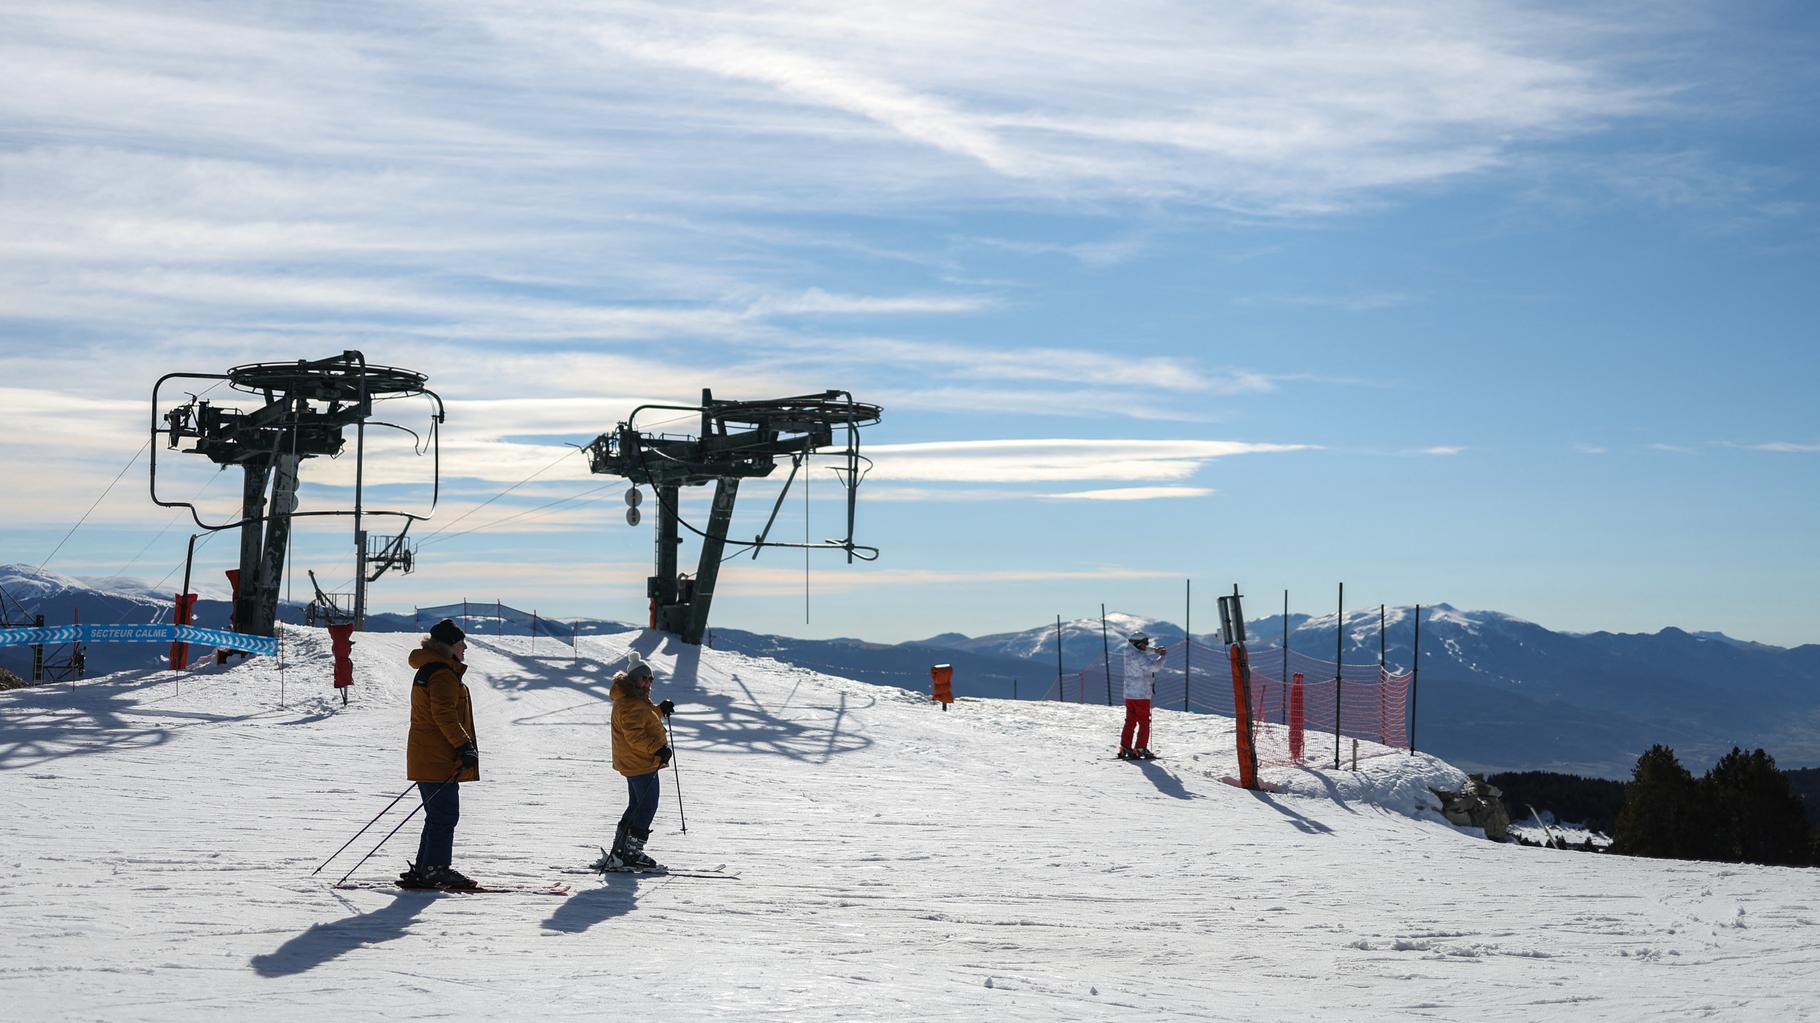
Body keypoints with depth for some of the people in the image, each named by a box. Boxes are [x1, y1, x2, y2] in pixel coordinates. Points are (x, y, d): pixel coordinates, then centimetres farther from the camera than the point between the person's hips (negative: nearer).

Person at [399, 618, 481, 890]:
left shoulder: (428, 670, 19)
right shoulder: (443, 675, -15)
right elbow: (444, 715, -24)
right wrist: (464, 746, -23)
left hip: (424, 758, 10)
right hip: (440, 760, -10)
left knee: (438, 816, 15)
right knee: (444, 817, -5)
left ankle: (423, 870, 16)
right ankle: (436, 868, -3)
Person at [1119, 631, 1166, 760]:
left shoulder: (1129, 653, 8)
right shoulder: (1140, 657, -19)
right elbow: (1154, 666, -29)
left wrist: (1155, 651, 11)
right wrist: (1162, 656, -13)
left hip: (1129, 694, 8)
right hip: (1141, 695, -8)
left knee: (1130, 722, 13)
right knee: (1144, 723, 1)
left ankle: (1125, 748, 12)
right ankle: (1140, 749, -1)